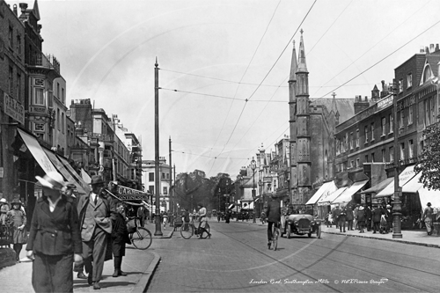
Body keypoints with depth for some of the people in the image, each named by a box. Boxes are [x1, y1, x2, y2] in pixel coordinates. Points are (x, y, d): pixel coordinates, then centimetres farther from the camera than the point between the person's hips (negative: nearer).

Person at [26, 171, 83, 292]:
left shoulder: (68, 204, -6)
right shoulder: (40, 203, 2)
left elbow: (75, 229, -1)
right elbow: (34, 226, 9)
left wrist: (77, 252, -1)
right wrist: (30, 247, 7)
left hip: (62, 252, -3)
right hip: (41, 251, 3)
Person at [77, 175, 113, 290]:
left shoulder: (105, 201, 17)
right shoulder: (83, 199, 13)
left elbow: (110, 215, 25)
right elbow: (79, 215, 9)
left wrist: (106, 220, 6)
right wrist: (78, 229, 2)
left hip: (101, 230, 0)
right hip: (87, 230, 0)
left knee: (98, 256, -5)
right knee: (86, 255, -4)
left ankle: (95, 281, 2)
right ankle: (90, 273, 25)